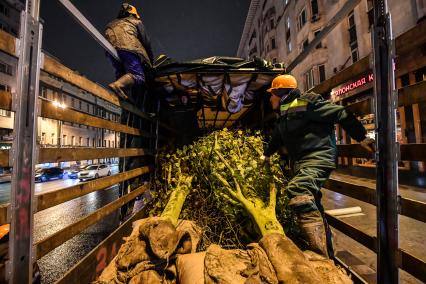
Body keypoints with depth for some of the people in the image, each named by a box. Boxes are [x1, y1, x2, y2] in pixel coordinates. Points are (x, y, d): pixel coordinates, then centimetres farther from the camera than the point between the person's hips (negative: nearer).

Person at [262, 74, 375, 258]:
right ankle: (326, 254, 33)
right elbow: (276, 139, 34)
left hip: (319, 158, -9)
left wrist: (361, 137, -8)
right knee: (312, 208, 15)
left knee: (297, 190, -34)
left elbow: (340, 114, -8)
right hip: (300, 163, 9)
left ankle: (320, 254, -27)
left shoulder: (307, 103, -6)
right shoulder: (284, 117, 20)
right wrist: (266, 154, 47)